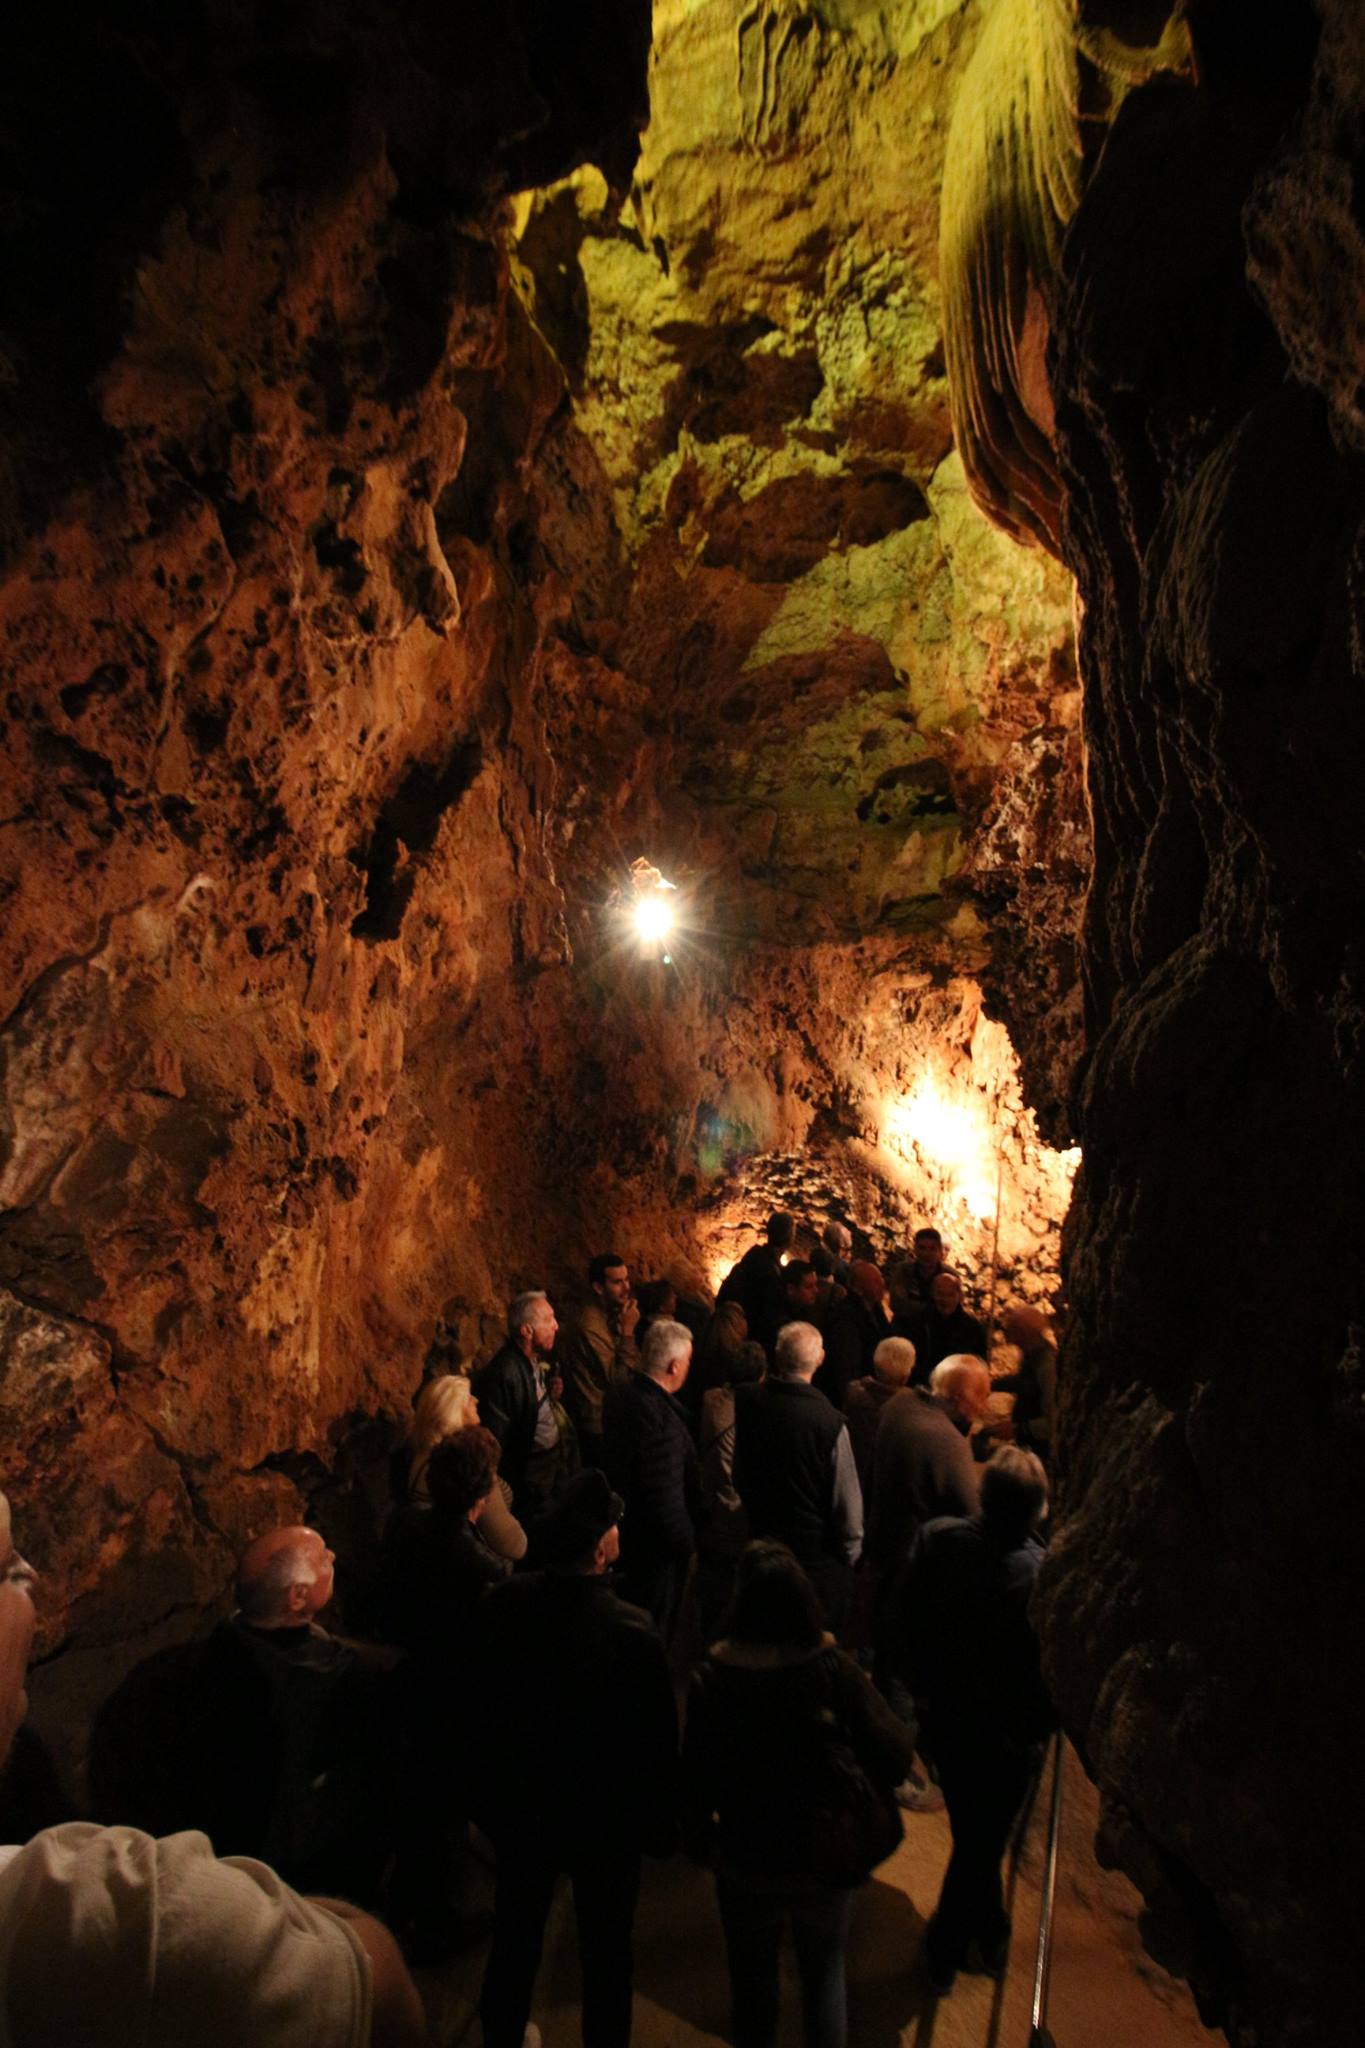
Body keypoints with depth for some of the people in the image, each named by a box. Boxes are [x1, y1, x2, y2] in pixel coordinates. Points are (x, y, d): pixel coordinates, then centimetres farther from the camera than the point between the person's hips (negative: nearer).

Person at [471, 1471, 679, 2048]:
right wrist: (661, 1826, -3)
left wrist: (487, 1794, 11)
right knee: (606, 1956, 22)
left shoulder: (503, 1606, -20)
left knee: (515, 1940, 28)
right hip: (605, 1819, -4)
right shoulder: (632, 1632, -33)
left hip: (520, 1807, 4)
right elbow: (656, 1741, -21)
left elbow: (480, 1708, -6)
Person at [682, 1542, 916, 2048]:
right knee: (825, 1975, 25)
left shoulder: (712, 1677, -21)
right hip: (823, 1856, 0)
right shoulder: (833, 1670, -24)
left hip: (744, 1859, 1)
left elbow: (695, 1773, -11)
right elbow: (896, 1759, -22)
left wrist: (698, 1835, 8)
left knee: (752, 1978, 24)